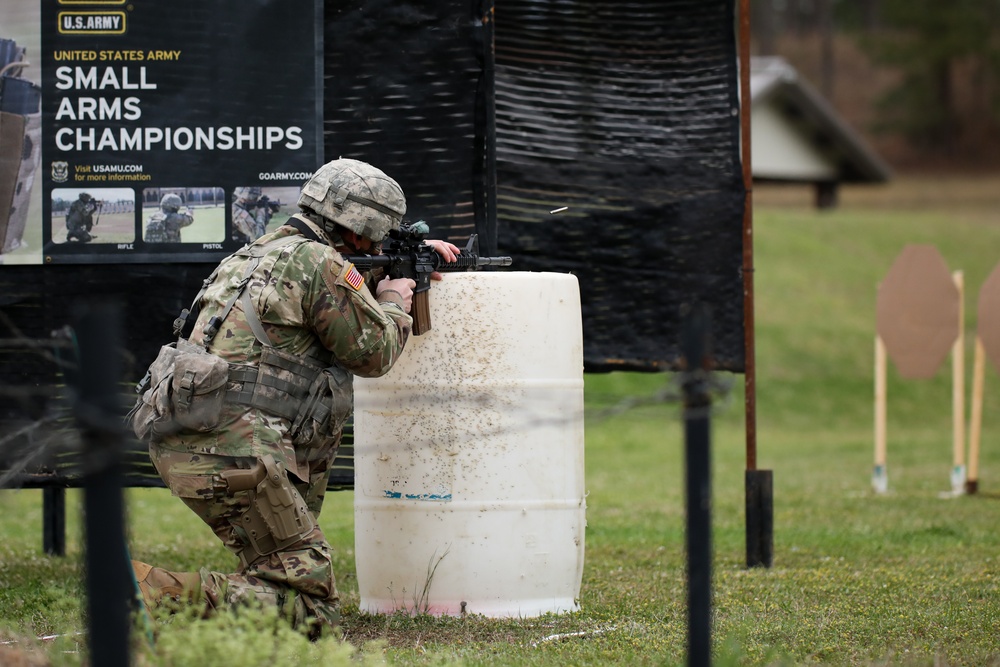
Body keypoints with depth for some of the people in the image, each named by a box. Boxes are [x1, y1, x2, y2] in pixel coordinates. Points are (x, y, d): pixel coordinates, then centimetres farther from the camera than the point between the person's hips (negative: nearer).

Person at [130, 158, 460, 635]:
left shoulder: (264, 251, 22)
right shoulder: (320, 265, -6)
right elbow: (374, 352, 2)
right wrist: (394, 304, 21)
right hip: (234, 454, -9)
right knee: (312, 605, -8)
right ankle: (172, 595, -27)